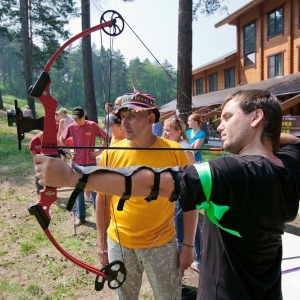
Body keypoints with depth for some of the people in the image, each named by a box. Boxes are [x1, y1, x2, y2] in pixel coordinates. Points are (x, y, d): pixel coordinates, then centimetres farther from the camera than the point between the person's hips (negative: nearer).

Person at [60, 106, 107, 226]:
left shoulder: (92, 125, -8)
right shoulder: (71, 127, -1)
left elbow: (105, 137, -2)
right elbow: (61, 138, 13)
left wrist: (99, 151, -7)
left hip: (91, 163, -3)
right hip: (76, 163, 3)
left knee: (94, 189, 5)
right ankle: (81, 216, 21)